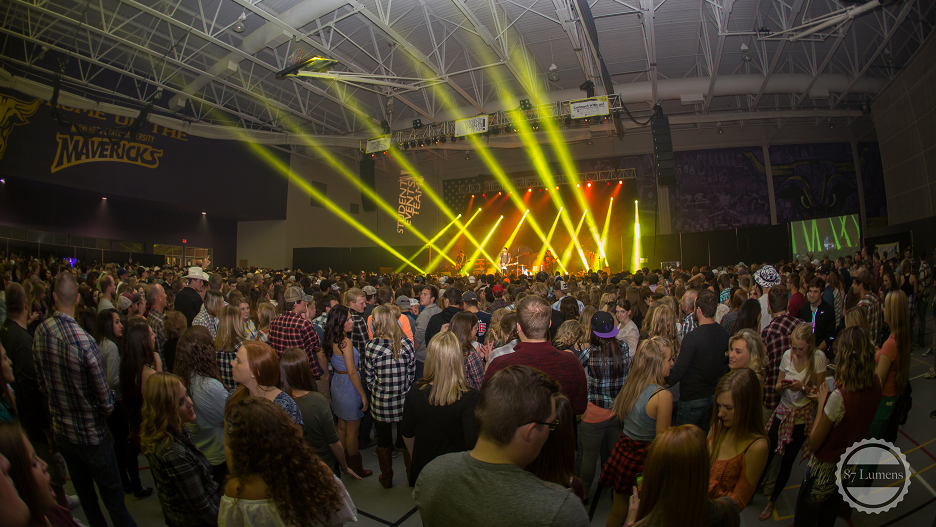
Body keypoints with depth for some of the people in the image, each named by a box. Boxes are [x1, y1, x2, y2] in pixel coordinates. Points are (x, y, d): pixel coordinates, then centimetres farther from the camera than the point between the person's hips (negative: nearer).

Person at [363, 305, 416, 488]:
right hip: (404, 401, 2)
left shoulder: (371, 347, -17)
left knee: (383, 440, 19)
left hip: (381, 402, -1)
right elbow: (412, 374, -3)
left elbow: (369, 378, -8)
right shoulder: (407, 343, -12)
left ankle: (386, 478, 35)